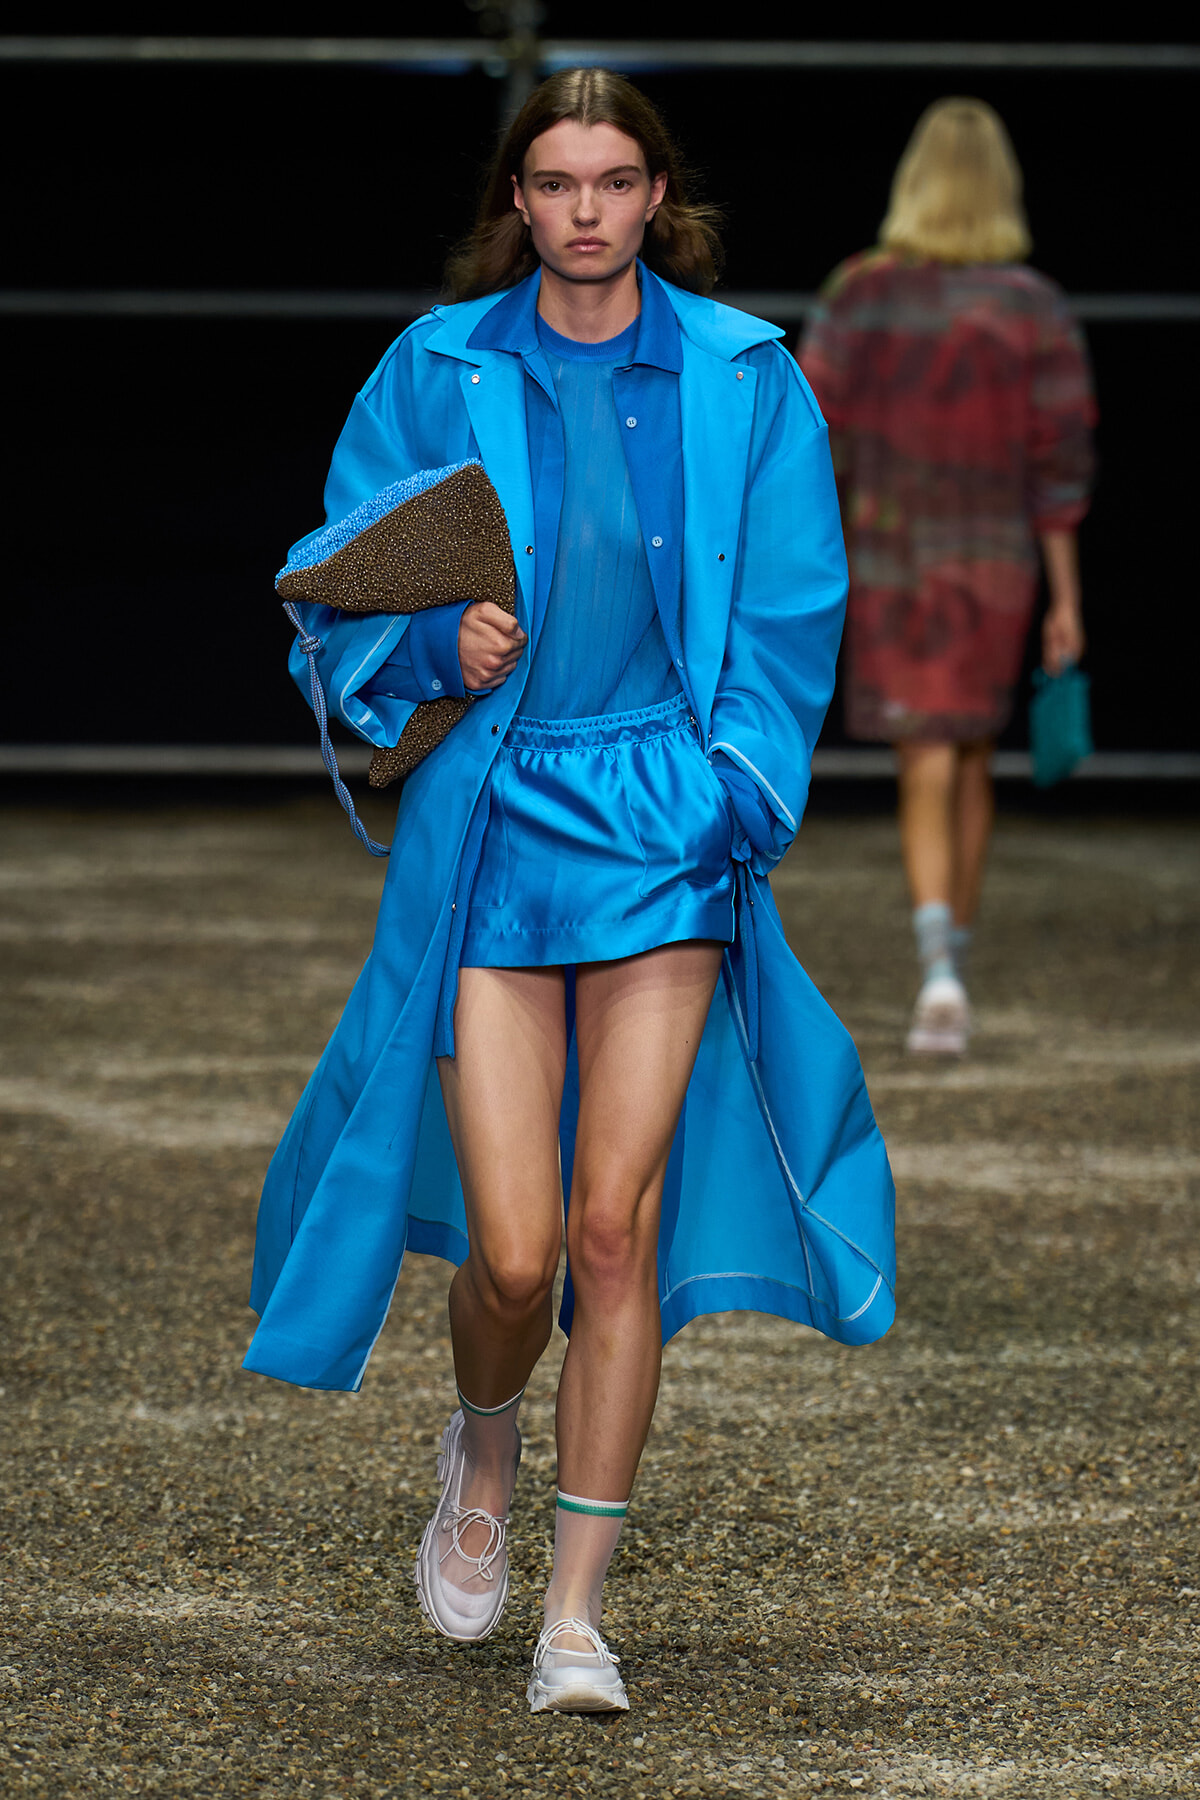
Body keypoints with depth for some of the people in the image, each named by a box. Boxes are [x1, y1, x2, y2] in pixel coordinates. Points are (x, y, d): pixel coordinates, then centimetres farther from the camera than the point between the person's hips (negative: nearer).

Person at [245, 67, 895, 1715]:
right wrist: (437, 641, -11)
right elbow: (348, 588, 10)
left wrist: (733, 799, -3)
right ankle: (483, 1445, 29)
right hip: (486, 826, 0)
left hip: (668, 833, 0)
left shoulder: (742, 378, 4)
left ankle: (579, 1613, 5)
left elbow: (790, 613, 8)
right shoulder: (440, 372, 4)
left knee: (616, 1228, -5)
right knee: (511, 1250, -7)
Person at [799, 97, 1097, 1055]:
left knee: (927, 772, 0)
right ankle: (953, 969, 27)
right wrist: (1066, 601, -1)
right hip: (995, 572, 1)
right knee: (971, 763, 18)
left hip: (889, 569, -1)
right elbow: (1060, 464, -7)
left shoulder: (856, 297, -5)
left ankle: (941, 966, -21)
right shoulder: (1037, 311, -7)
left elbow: (815, 444, -4)